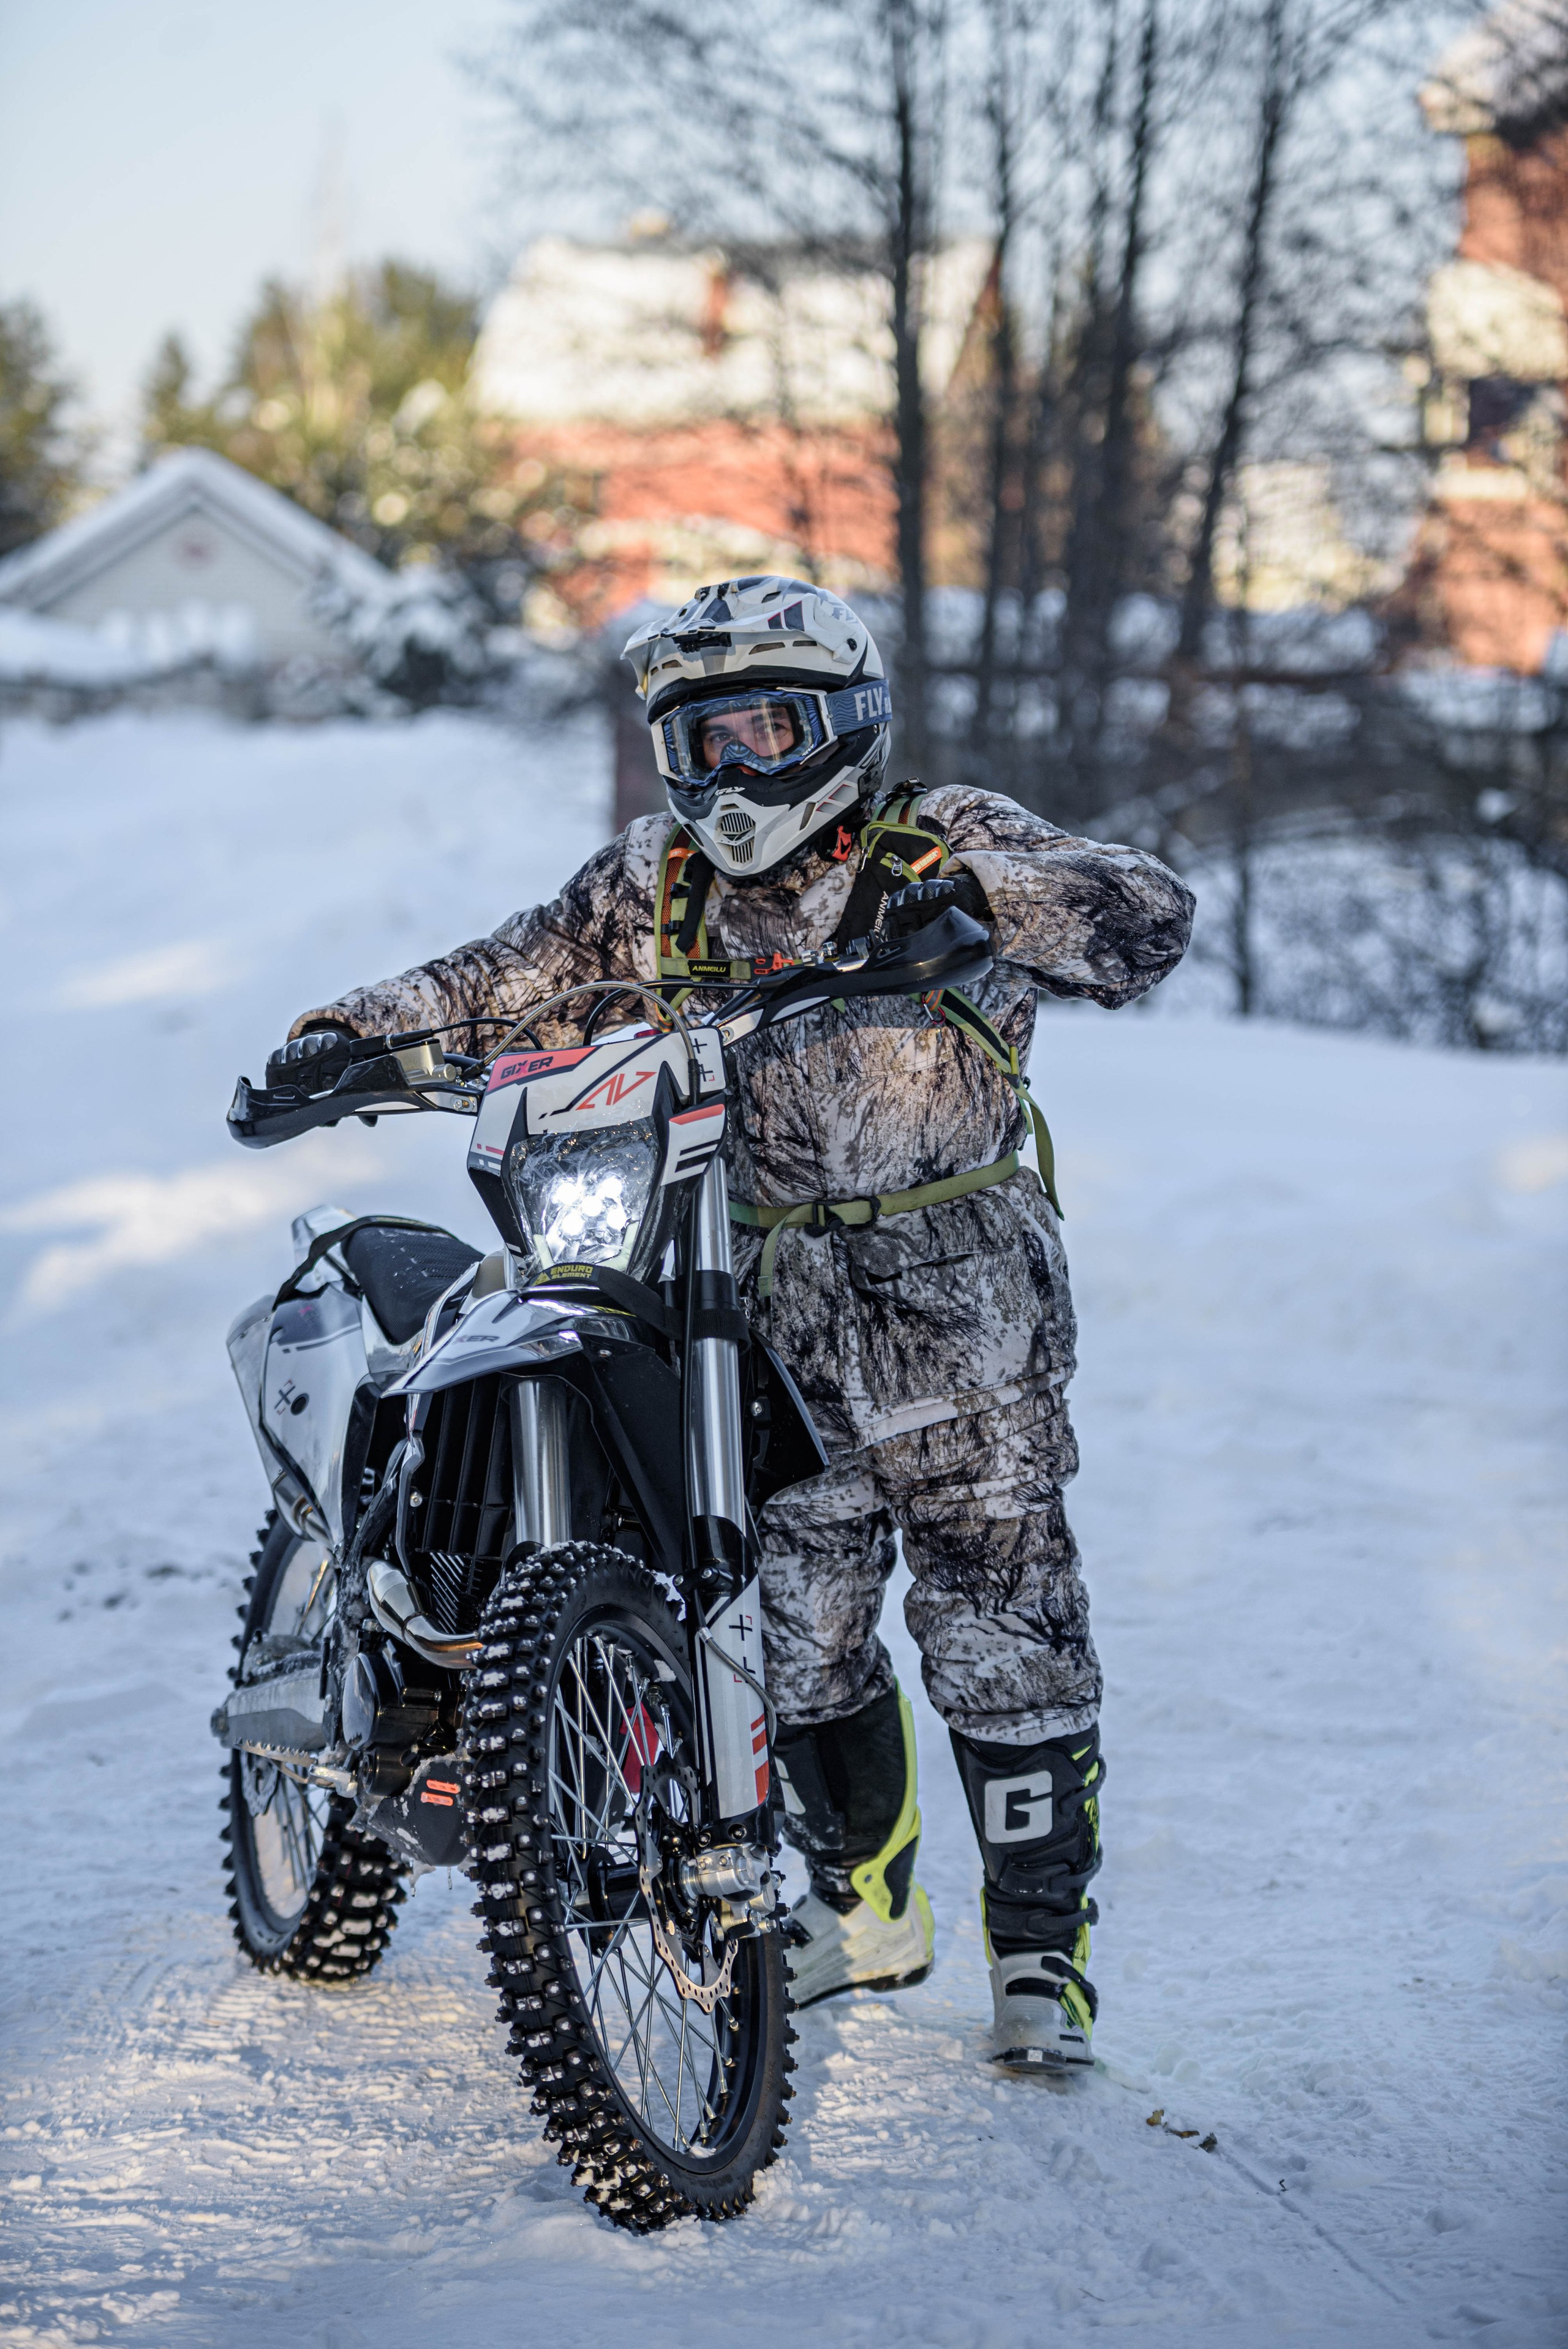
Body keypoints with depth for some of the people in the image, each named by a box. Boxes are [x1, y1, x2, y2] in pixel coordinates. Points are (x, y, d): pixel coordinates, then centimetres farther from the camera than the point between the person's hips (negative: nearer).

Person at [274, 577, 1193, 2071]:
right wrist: (353, 1035, -1)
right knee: (796, 1636, 11)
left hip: (957, 1313, -4)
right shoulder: (661, 882, 10)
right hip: (770, 1324, 5)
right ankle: (865, 1907, 29)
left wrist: (982, 892, -30)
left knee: (1004, 1636, -5)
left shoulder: (948, 846, -3)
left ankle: (1044, 1950, 3)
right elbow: (520, 969, 13)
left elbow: (1147, 918, -13)